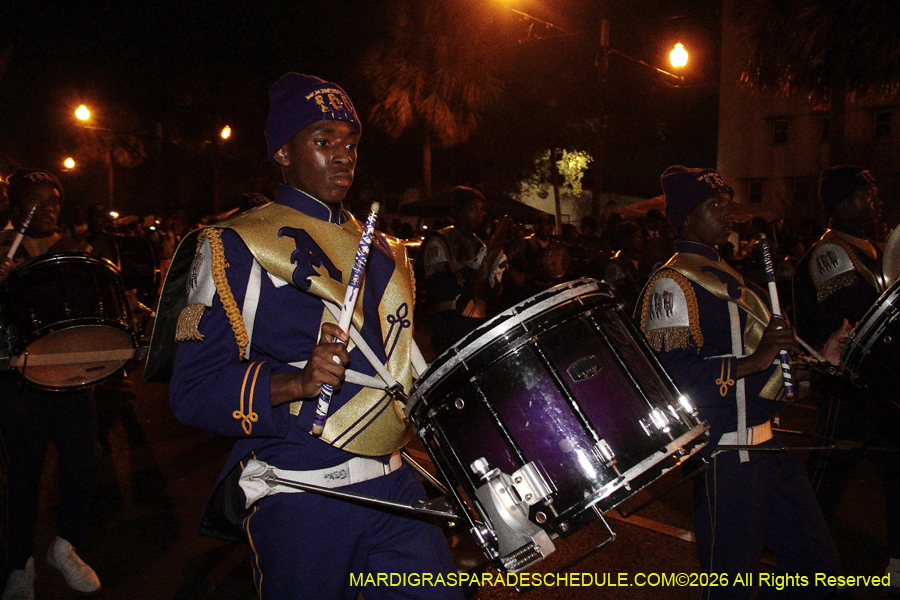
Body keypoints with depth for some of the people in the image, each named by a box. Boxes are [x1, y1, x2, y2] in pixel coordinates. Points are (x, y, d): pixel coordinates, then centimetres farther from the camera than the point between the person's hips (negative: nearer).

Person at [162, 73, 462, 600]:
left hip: (392, 485, 6)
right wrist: (296, 383, -28)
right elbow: (193, 390, -13)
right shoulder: (236, 248, -6)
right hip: (300, 497, -5)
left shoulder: (381, 251, 14)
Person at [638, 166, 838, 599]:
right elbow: (674, 375, -25)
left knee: (817, 562, 16)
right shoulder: (672, 282, -14)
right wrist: (753, 362, -27)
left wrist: (781, 353, 21)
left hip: (763, 439, 10)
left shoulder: (724, 273, 18)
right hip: (723, 453, -10)